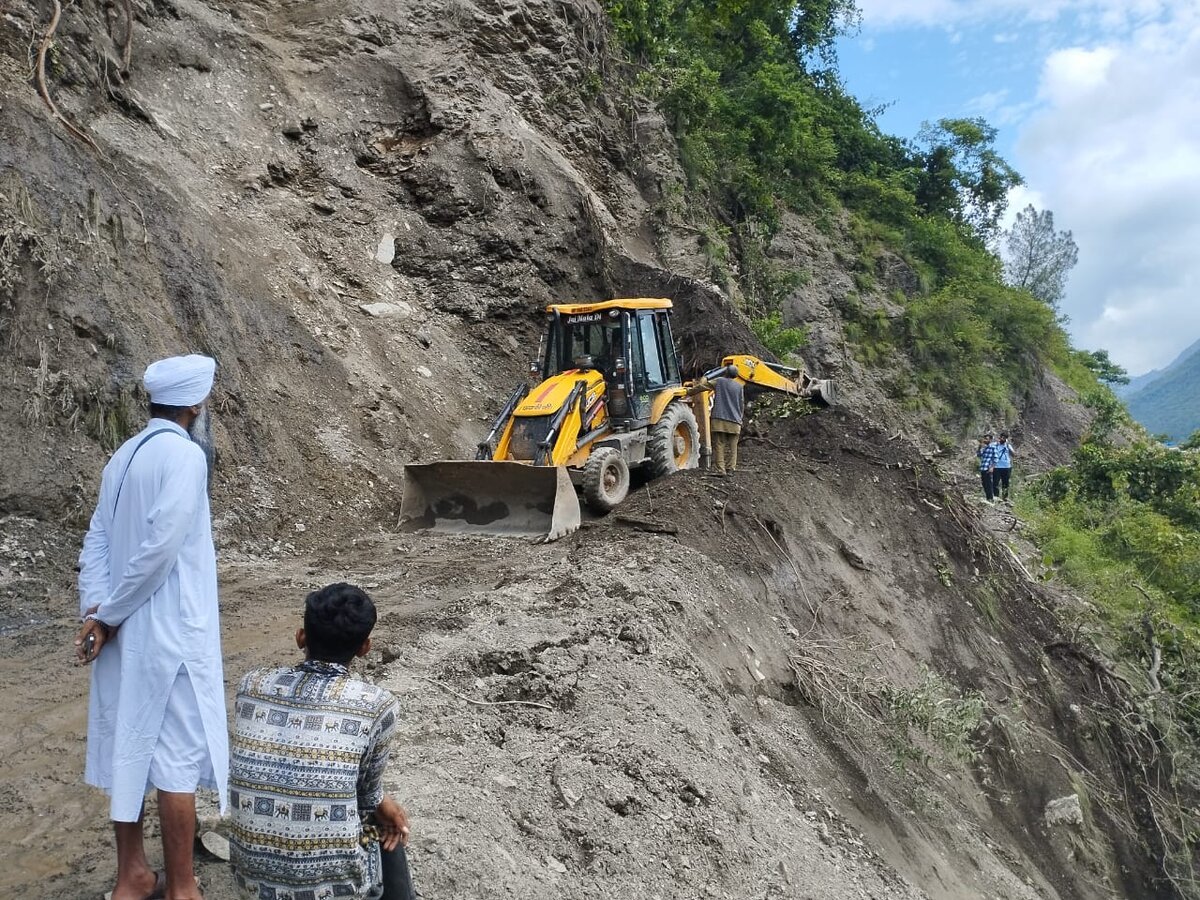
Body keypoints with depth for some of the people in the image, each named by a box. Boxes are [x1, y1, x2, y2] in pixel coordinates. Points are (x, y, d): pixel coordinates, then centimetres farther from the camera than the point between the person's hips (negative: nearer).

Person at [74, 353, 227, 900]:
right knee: (177, 756, 2)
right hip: (171, 631, -8)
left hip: (127, 630, 8)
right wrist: (108, 616, -11)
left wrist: (95, 611, -3)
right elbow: (159, 548, -21)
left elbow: (98, 540, 5)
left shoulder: (124, 456, 10)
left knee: (132, 745, 15)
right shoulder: (184, 454, -15)